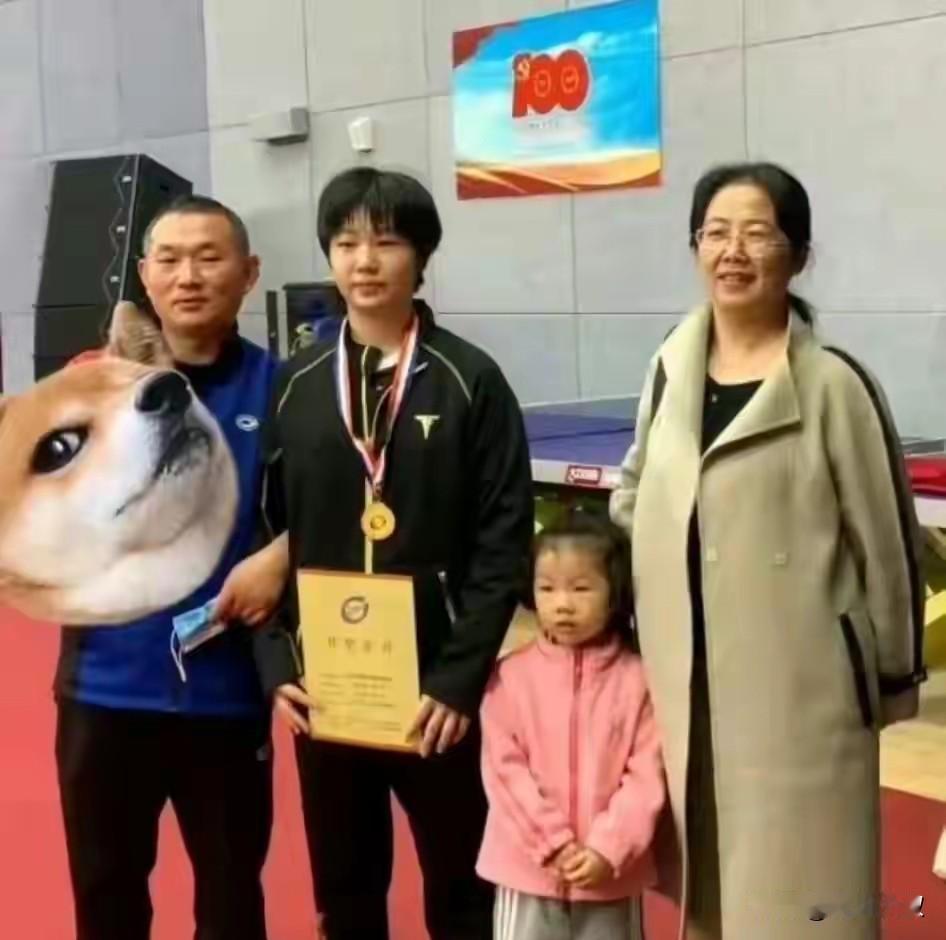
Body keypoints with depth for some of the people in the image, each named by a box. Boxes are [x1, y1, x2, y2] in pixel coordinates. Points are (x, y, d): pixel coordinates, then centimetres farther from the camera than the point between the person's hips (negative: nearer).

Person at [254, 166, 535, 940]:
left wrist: (460, 677, -14)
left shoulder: (470, 382, -5)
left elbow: (503, 544, -8)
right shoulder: (296, 386, 5)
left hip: (435, 688, -3)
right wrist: (276, 665, -4)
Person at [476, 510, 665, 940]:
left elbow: (646, 775, -7)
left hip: (610, 872, 0)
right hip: (529, 865, 0)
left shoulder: (636, 678, -5)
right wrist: (554, 843, -13)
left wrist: (607, 848, -16)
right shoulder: (511, 676, -4)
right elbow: (505, 769, -7)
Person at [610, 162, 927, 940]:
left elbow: (884, 537, -6)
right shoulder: (672, 368, 5)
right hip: (687, 681, 5)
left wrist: (892, 674, 0)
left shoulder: (832, 384, -11)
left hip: (798, 685, -5)